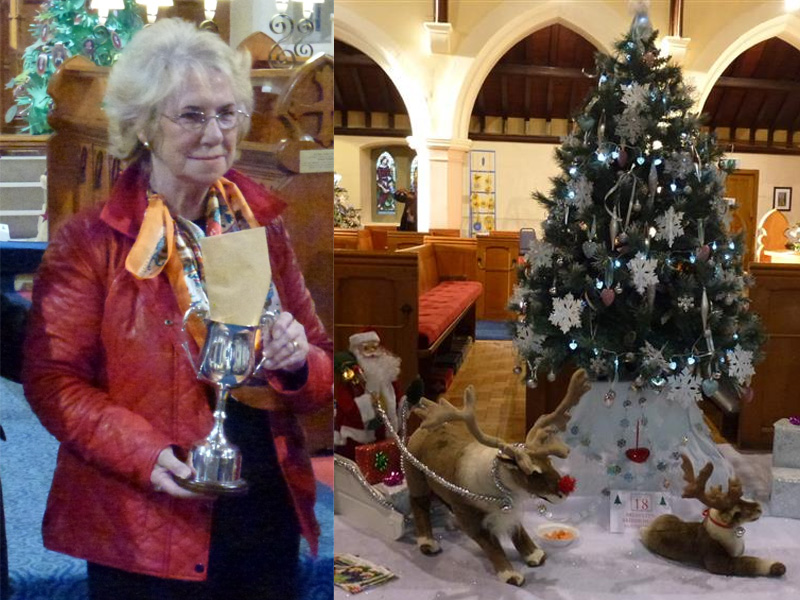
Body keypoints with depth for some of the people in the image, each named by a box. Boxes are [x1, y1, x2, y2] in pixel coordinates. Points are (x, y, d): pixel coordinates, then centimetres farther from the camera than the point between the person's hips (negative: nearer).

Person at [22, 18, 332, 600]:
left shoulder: (262, 224, 4)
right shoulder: (93, 239, -7)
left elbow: (322, 366, 9)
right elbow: (51, 377, -7)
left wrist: (296, 361, -14)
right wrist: (143, 452, -20)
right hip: (146, 529, -3)